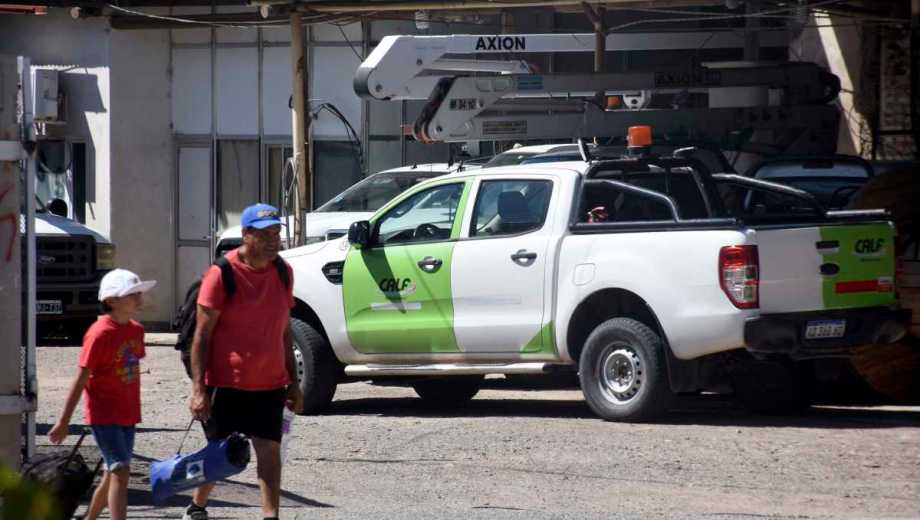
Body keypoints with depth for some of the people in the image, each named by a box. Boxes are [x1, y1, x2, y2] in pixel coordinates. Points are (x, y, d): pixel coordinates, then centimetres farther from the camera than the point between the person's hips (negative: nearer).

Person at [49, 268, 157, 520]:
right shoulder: (99, 334, -16)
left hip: (127, 415, 8)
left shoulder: (136, 330, 7)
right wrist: (64, 421, -11)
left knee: (113, 474, 13)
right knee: (120, 471, -15)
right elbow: (81, 379, -14)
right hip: (104, 415, -8)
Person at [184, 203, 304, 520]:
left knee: (269, 451, -5)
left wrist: (293, 383, 12)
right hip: (226, 384, -4)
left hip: (270, 384, 4)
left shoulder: (283, 273, 6)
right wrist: (199, 390, -17)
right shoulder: (222, 274, -12)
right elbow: (202, 336, -11)